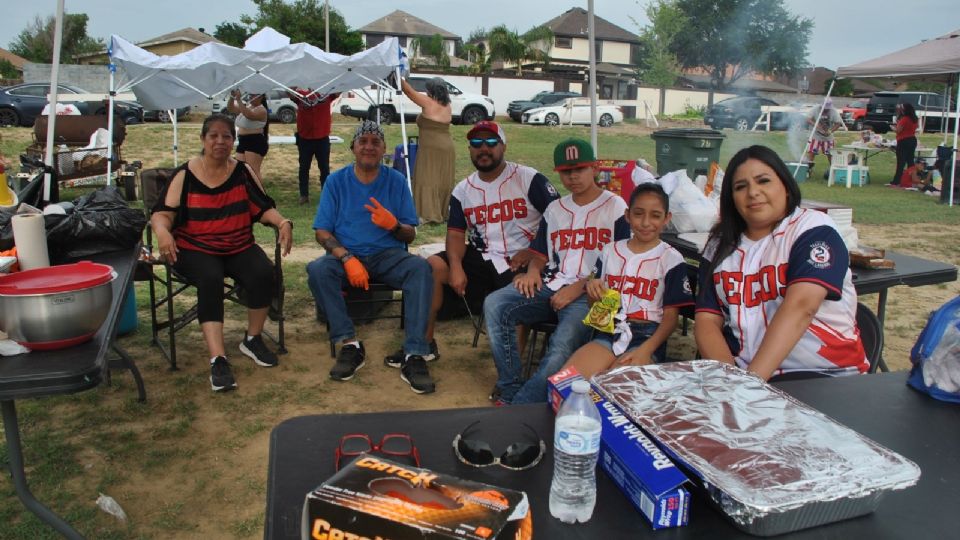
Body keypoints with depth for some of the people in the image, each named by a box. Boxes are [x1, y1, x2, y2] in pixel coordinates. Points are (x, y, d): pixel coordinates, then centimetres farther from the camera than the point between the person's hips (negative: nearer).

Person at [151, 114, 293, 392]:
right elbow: (163, 213, -3)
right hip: (195, 248, -2)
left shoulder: (244, 172, 9)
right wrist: (162, 231, -26)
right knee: (210, 279, -34)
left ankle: (252, 339, -3)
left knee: (264, 273, -27)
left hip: (239, 246, 2)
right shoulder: (185, 175, 3)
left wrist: (283, 223, -15)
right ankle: (218, 359, -36)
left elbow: (263, 208, 6)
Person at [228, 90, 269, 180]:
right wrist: (232, 97, -6)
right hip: (243, 142, 10)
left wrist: (239, 99, -29)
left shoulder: (261, 110, -11)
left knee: (253, 171, -16)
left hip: (255, 143, -9)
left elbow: (248, 114, -29)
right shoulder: (246, 106, 15)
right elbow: (230, 108, 11)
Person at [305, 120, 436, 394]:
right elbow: (322, 232, 0)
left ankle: (414, 355, -32)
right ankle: (349, 343, -23)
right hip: (345, 254, 0)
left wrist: (393, 225, -19)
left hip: (389, 255, 0)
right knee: (317, 269, -31)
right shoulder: (336, 181, 5)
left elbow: (410, 235, 5)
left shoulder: (396, 181, 5)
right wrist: (347, 258, -19)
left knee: (420, 267, -31)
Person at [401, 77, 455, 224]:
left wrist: (400, 79, 10)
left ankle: (429, 214, -10)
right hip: (447, 147, 8)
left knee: (427, 180, -5)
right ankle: (444, 213, 16)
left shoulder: (428, 103, -8)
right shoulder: (448, 107, 12)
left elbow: (409, 91, -1)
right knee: (444, 182, 10)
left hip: (431, 148, -8)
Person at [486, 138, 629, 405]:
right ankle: (511, 392, -18)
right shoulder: (554, 209, 22)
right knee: (494, 305, -20)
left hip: (589, 295, -5)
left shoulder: (615, 208, 3)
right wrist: (533, 271, 0)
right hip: (550, 286, 6)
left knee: (561, 349, -33)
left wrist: (579, 287, -13)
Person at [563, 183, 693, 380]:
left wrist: (645, 351, -16)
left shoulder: (671, 259, 2)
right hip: (608, 332, 3)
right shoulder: (610, 251, 14)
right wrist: (592, 290, -5)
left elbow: (670, 317, 0)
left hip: (646, 337, -3)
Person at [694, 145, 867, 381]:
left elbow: (800, 307, -18)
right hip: (742, 369, 4)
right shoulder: (720, 245, 9)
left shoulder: (813, 229, -4)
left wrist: (752, 381, -28)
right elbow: (707, 320, 2)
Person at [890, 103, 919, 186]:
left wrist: (893, 128, 4)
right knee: (910, 161, 10)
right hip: (912, 140, 8)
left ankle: (896, 181, -4)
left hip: (903, 141, -8)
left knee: (901, 162, -6)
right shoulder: (915, 119, 10)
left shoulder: (904, 119, -15)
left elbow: (898, 130, -16)